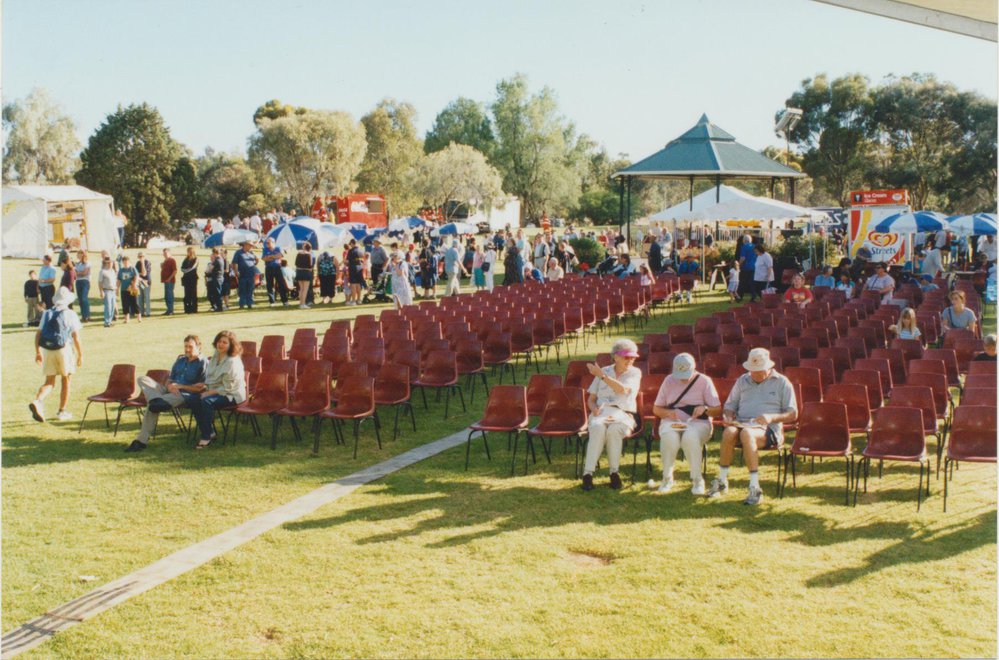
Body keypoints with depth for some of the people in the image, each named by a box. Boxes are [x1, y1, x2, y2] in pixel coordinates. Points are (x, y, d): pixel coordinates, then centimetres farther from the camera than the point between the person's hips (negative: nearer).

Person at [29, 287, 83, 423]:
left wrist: (37, 352, 16)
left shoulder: (47, 314, 10)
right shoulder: (71, 315, -1)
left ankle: (37, 401, -16)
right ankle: (62, 412, 15)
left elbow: (38, 334, 8)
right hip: (63, 349, -3)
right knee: (65, 380, 12)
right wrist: (80, 355, 1)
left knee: (49, 382, 11)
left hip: (47, 350, 4)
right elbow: (76, 338, -5)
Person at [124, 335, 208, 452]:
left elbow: (202, 387, -9)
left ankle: (142, 440, -30)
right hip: (170, 390, 8)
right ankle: (157, 400, -40)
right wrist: (169, 386, -3)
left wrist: (180, 386, -11)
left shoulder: (203, 363, -1)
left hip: (184, 395, -8)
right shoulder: (180, 360, 23)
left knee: (152, 405, -30)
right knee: (143, 379, -16)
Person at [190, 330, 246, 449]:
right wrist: (206, 388, 1)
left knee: (206, 401, -32)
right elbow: (209, 377, 20)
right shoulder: (215, 357, 8)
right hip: (215, 392, 8)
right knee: (193, 401, -13)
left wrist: (209, 392, -19)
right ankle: (209, 432, -3)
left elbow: (227, 388, -20)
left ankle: (207, 436, -20)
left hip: (232, 395, -8)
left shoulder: (233, 362, -19)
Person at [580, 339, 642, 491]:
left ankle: (614, 472, -24)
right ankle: (588, 473, -34)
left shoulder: (635, 373, 9)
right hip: (601, 412, 1)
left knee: (614, 430, -37)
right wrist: (594, 408, -4)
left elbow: (623, 390, -13)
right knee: (598, 428, -35)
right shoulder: (604, 371, 17)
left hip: (622, 414, -1)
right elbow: (591, 398, 19)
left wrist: (602, 375, -11)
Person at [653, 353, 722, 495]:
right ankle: (667, 478, -17)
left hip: (698, 422, -2)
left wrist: (705, 408, -21)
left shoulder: (704, 381, 3)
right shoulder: (669, 381, 10)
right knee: (669, 438, -36)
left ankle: (697, 479, -21)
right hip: (671, 422, 2)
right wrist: (668, 412, -11)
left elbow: (717, 410, 1)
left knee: (690, 437, -39)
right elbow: (656, 409, 12)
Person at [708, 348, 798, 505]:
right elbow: (729, 406, 24)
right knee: (729, 432, -34)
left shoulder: (782, 382, 9)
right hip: (741, 424, 3)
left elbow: (793, 414, 5)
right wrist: (728, 417, 0)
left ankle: (755, 488, -39)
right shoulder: (743, 380, 20)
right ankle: (722, 482, -24)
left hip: (768, 429, -3)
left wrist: (772, 417, -13)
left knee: (747, 433, -39)